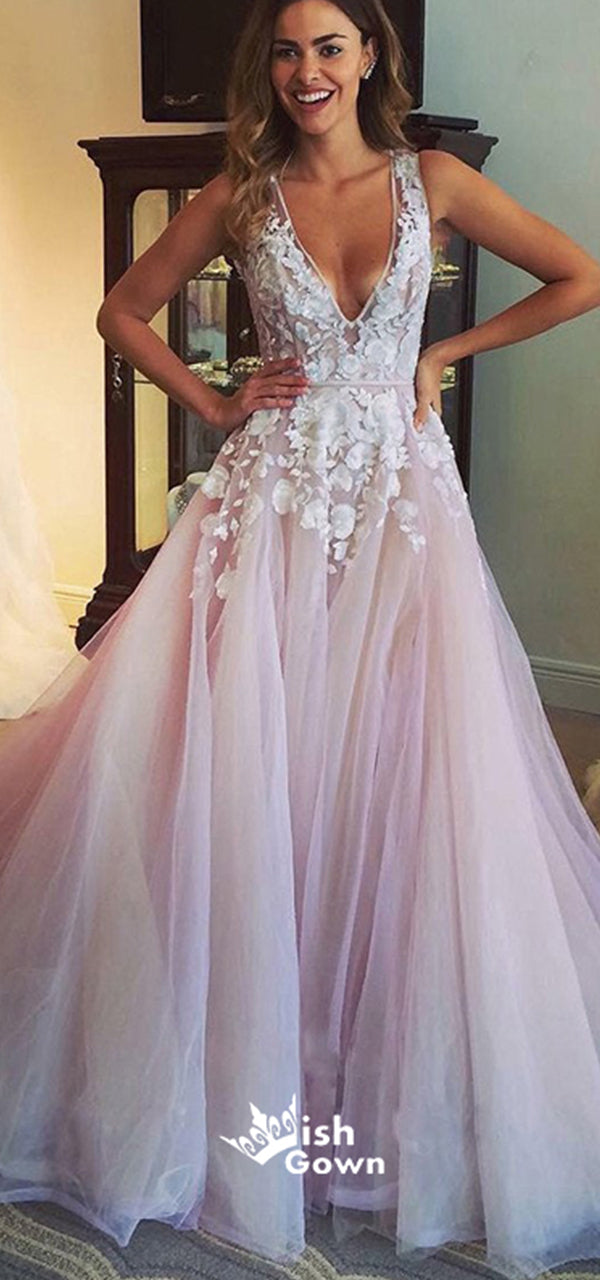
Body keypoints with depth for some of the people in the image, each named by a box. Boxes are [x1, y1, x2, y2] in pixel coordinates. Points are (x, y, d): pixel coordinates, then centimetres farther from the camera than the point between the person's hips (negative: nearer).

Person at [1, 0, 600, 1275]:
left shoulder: (433, 179, 5)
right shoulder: (240, 195, 6)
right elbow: (124, 310, 14)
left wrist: (446, 351, 6)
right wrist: (215, 404, 3)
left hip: (402, 497, 0)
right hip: (276, 497, 1)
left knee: (402, 773, -2)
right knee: (243, 766, -4)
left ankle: (392, 1067, 18)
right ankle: (259, 1066, 14)